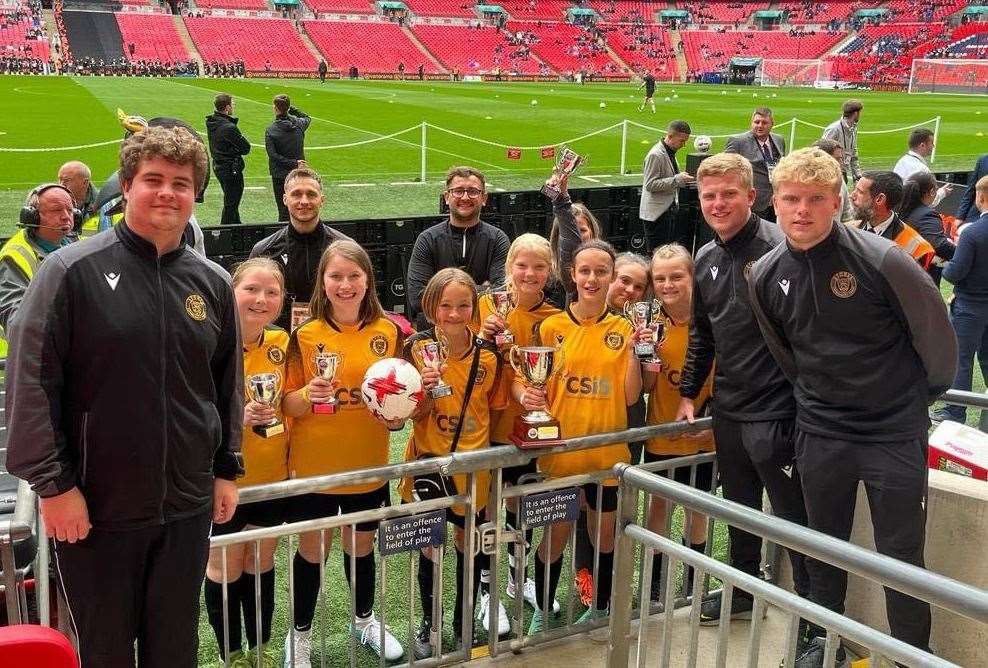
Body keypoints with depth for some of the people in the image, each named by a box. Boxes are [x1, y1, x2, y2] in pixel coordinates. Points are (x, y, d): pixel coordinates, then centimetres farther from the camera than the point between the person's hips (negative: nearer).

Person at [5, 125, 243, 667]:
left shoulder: (213, 283, 5)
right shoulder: (72, 270, -8)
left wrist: (228, 470, 12)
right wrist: (52, 483, -12)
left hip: (188, 505, 4)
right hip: (95, 506, -3)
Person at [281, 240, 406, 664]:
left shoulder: (388, 332, -2)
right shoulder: (306, 336, -9)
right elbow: (288, 405, -8)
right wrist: (308, 393, -29)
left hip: (367, 465, 2)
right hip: (314, 467, -2)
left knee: (362, 546, 19)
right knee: (312, 550, 11)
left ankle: (364, 620, 42)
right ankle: (300, 633, 30)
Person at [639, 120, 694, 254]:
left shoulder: (670, 153, 14)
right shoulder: (656, 155, -16)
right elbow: (650, 184, -19)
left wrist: (682, 179, 9)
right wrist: (677, 179, -23)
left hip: (668, 210, 9)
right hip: (656, 212, -9)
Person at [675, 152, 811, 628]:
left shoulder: (779, 248, -15)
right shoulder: (705, 260, 9)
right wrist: (689, 392, 18)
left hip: (777, 411, -7)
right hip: (728, 411, 7)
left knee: (794, 516, 4)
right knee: (740, 509, 22)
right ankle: (742, 591, 40)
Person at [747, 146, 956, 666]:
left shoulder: (882, 260, -19)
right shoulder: (765, 276, -5)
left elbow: (936, 336, -5)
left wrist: (918, 399, 7)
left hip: (895, 433, -4)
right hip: (820, 433, 4)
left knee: (901, 555, 5)